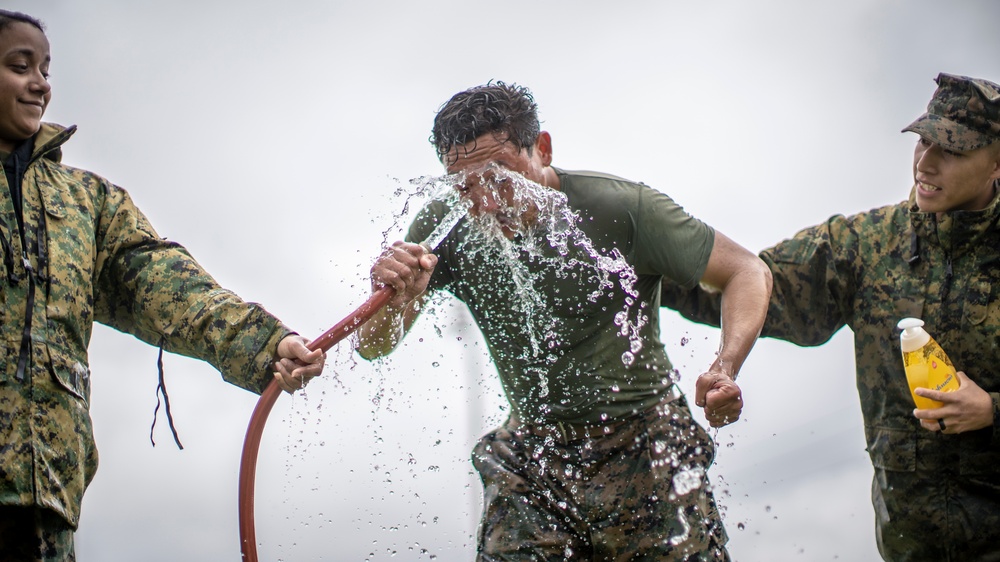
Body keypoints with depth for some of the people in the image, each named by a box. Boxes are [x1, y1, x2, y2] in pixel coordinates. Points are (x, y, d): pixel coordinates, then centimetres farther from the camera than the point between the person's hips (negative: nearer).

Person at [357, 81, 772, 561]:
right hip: (533, 451, 2)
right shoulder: (446, 228, -11)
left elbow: (749, 273, -12)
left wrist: (724, 371, -31)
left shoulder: (620, 208, -19)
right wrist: (393, 301, -34)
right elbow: (374, 348, -9)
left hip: (643, 439, -2)